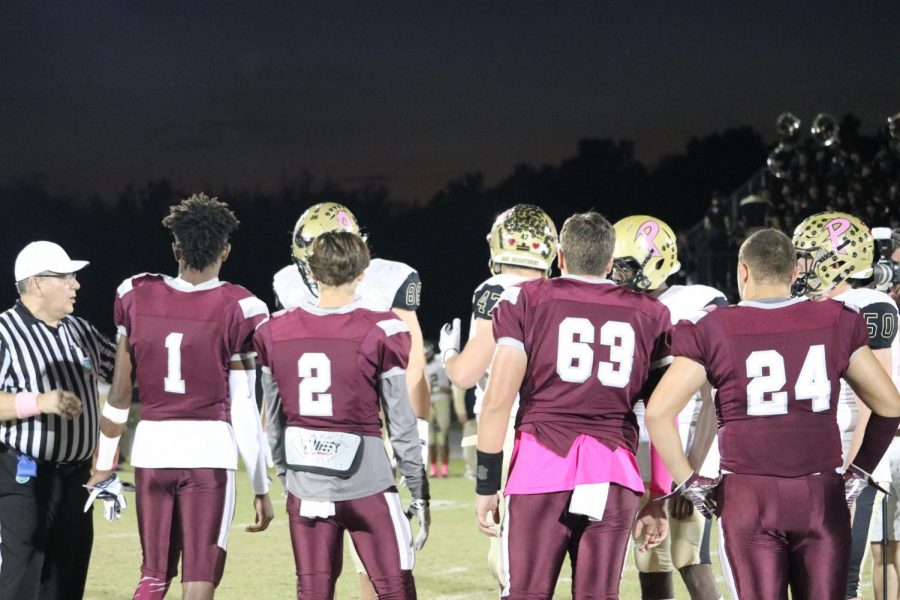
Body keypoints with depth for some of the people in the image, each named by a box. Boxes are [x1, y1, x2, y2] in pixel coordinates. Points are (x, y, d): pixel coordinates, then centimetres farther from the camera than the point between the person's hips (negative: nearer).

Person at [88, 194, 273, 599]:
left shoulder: (136, 297, 4)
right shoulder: (237, 310, -6)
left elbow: (120, 391, 10)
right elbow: (244, 410, -5)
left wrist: (105, 464, 21)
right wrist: (261, 488, 2)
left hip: (151, 447, 3)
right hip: (209, 449, -3)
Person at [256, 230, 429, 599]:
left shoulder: (275, 333, 2)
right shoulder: (381, 333, -9)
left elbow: (275, 419, 10)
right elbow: (402, 424, -6)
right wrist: (420, 495, 3)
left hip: (305, 485, 4)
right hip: (365, 484, -4)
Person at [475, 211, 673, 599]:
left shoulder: (526, 301, 7)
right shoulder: (649, 315, 14)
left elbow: (499, 398, -1)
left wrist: (486, 485, 3)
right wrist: (658, 500, 16)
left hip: (542, 465, -2)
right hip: (613, 472, 2)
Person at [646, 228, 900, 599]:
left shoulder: (713, 331, -2)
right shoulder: (837, 323, 5)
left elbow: (658, 412, -6)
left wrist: (688, 482, 2)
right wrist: (859, 472, 16)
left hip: (749, 495, -2)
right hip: (821, 495, 2)